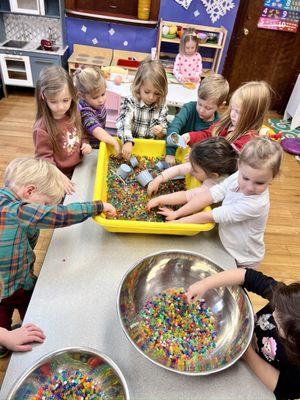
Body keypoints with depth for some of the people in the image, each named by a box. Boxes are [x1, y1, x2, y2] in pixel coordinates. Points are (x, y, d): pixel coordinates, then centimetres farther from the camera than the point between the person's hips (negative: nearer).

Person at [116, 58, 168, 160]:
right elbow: (125, 123, -22)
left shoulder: (162, 108, 2)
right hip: (131, 145, -1)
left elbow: (163, 134, 7)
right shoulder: (130, 103, -6)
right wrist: (127, 142, -39)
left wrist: (161, 133, -18)